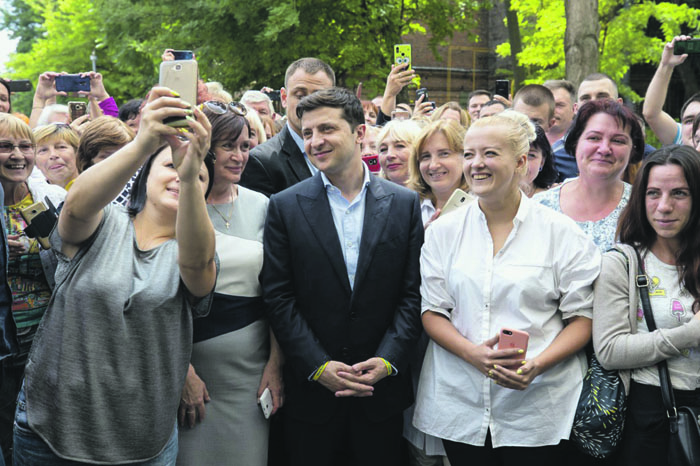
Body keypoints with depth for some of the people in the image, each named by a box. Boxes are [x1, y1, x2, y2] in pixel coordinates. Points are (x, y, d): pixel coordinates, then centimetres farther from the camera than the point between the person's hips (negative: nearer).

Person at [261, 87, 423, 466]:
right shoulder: (286, 207, -1)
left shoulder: (404, 203, 2)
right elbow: (278, 297, -5)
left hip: (383, 390, 1)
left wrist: (387, 360, -10)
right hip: (311, 389, -1)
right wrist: (319, 366, -12)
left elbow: (412, 292, 0)